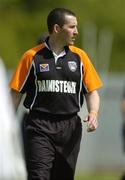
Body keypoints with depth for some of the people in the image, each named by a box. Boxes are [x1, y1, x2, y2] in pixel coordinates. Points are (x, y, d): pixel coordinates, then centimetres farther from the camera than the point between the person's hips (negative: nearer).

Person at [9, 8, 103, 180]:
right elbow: (16, 93, 3)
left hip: (70, 127, 4)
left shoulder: (79, 56, 9)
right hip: (39, 127, -4)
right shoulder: (32, 57, 0)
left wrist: (93, 113, -7)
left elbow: (91, 91, 12)